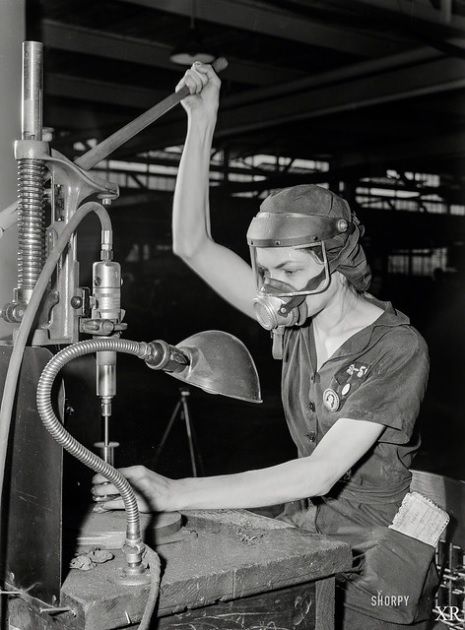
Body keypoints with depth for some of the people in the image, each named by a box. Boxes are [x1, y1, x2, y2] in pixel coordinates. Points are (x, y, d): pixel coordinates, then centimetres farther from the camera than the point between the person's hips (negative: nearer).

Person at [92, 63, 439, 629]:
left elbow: (320, 472, -28)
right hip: (304, 530, 5)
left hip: (378, 553, -5)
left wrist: (174, 494, -33)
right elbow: (192, 245, -4)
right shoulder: (297, 315, -4)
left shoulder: (397, 349, -22)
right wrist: (201, 123, -10)